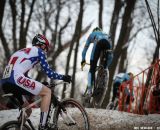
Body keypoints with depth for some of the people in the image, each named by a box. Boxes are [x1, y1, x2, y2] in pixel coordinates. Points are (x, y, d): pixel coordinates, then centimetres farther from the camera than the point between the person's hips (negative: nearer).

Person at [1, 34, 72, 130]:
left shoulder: (23, 51, 33)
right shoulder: (39, 51, 10)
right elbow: (48, 72, 6)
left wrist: (38, 85, 42)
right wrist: (63, 77, 19)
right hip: (16, 79, -9)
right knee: (47, 92, 3)